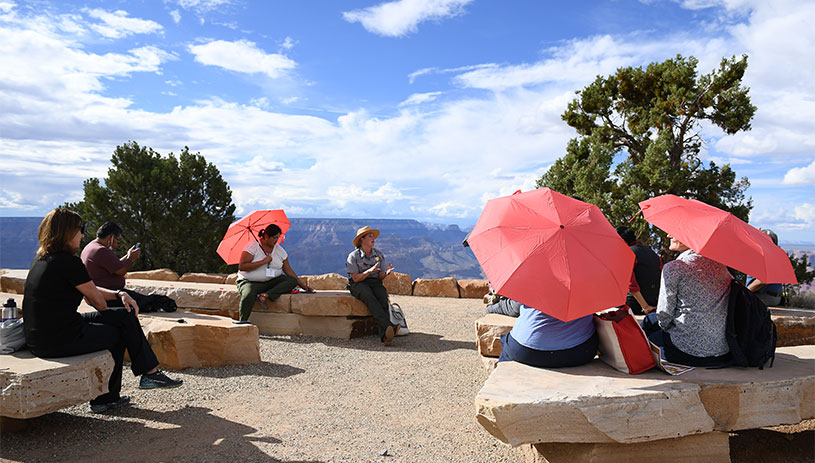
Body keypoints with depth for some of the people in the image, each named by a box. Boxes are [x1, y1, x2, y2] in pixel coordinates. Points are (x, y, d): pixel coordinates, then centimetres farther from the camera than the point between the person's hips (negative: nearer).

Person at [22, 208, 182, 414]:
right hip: (60, 341, -9)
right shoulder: (68, 262, -18)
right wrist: (108, 316, 16)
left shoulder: (41, 260, 12)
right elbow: (96, 299, -5)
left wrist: (119, 294, 4)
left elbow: (89, 291, 16)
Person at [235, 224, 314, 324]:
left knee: (293, 281, -20)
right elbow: (241, 267, -17)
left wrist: (302, 285, 4)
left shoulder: (279, 250, 7)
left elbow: (288, 270, 11)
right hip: (250, 282, -5)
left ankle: (267, 295, -32)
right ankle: (242, 321, -24)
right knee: (249, 295, -38)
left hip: (272, 281, 5)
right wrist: (263, 262, -19)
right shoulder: (253, 246, -8)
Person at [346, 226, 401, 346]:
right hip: (358, 285, -3)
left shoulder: (379, 255, 9)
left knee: (383, 298, -31)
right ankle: (388, 327, -52)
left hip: (375, 283, 3)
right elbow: (356, 278, -10)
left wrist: (386, 273, -17)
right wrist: (369, 271, -25)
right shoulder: (353, 256, -3)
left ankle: (384, 335, -46)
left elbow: (380, 277, 6)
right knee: (370, 298, -37)